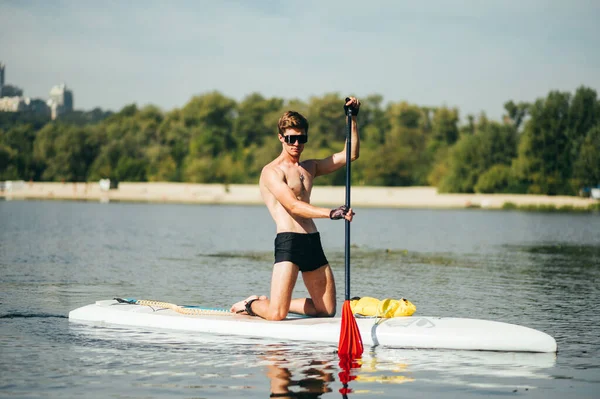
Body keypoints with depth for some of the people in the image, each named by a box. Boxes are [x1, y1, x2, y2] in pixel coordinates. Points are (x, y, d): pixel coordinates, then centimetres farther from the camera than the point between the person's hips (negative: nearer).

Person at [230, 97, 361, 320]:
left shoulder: (310, 167, 20)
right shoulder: (272, 172, -3)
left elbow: (350, 155, 19)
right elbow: (293, 206, -17)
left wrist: (352, 118, 11)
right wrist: (330, 213, -30)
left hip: (313, 243, 7)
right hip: (288, 242, -7)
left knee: (327, 311, 9)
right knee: (276, 315, -16)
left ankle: (270, 302, 25)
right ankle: (252, 305, 19)